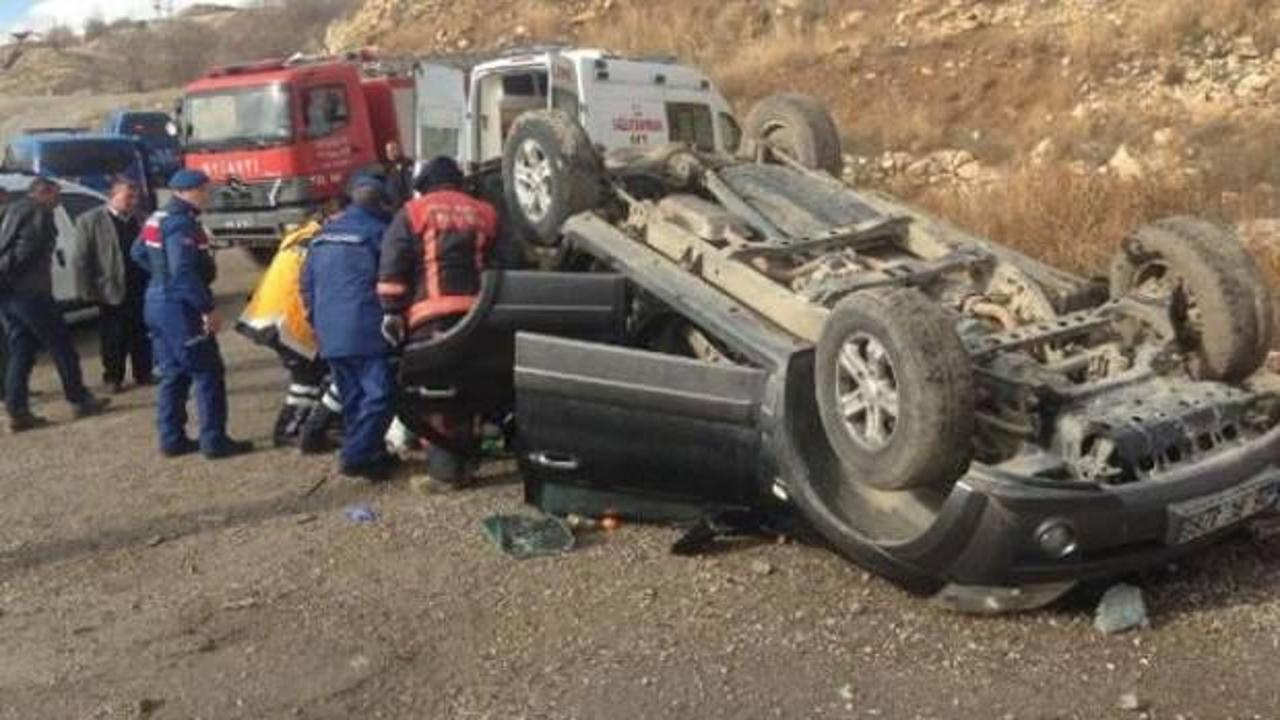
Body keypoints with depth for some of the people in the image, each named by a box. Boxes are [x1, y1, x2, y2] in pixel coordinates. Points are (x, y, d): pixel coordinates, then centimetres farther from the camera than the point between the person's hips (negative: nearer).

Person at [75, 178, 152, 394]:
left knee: (142, 335, 9)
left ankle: (143, 373, 21)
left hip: (140, 289, 4)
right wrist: (89, 290, -11)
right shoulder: (91, 220, -4)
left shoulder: (138, 220, 8)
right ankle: (113, 378, 16)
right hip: (112, 290, -4)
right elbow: (83, 259, -6)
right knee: (114, 338, 5)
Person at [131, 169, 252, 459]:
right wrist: (209, 308, -23)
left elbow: (139, 253, 25)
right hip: (179, 308, -10)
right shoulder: (182, 224, -19)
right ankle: (214, 441, -1)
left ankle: (172, 439, 19)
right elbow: (184, 273, -27)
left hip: (158, 303, 10)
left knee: (174, 374, 15)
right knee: (208, 373, -4)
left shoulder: (158, 219, 13)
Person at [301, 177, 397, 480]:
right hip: (365, 330, -8)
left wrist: (318, 322, 26)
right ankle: (357, 456, -12)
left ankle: (370, 452, 19)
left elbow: (307, 283, 20)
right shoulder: (376, 231, -5)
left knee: (352, 396, 14)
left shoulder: (324, 234, 17)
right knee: (378, 393, -6)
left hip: (329, 333, 8)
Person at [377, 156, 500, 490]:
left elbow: (393, 267, -1)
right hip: (476, 312, 4)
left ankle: (444, 469, -7)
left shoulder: (413, 212, 8)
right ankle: (462, 463, 18)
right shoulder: (484, 213, 18)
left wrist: (392, 311, 1)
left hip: (432, 313, -4)